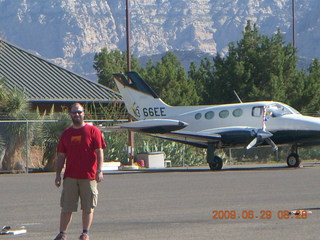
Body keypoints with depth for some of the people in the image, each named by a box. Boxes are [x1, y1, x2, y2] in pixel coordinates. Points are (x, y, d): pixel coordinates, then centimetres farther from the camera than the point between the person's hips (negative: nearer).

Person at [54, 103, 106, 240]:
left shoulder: (93, 131, 2)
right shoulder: (66, 134, 12)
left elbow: (99, 152, -2)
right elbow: (61, 156, 15)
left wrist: (99, 171, -11)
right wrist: (58, 174, 9)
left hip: (88, 177, -3)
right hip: (70, 176, 3)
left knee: (88, 207, 2)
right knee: (66, 207, 0)